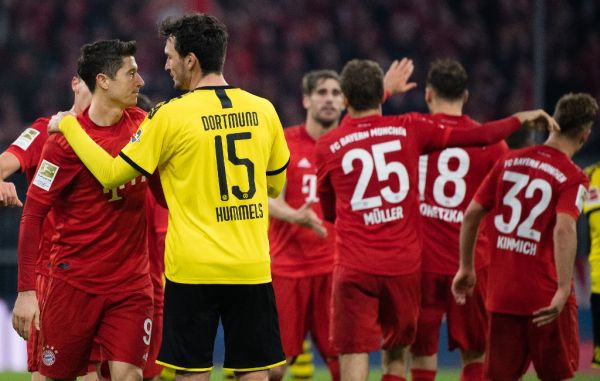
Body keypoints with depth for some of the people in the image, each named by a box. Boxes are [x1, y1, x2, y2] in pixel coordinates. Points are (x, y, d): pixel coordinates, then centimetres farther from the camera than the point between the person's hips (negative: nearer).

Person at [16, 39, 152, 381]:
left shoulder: (142, 125, 4)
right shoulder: (68, 139, -11)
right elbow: (33, 215, -9)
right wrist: (26, 290, -14)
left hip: (132, 284, 3)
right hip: (75, 284, -3)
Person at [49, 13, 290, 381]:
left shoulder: (171, 116, -7)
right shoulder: (263, 110, 5)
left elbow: (112, 174, 0)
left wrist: (68, 126, 13)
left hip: (193, 269, -3)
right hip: (252, 266, 3)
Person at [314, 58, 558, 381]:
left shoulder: (327, 146, 1)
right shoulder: (408, 129, 2)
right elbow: (479, 137, 7)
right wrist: (521, 118, 23)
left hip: (354, 269, -2)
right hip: (404, 266, 2)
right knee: (395, 354, 17)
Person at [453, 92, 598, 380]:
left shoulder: (508, 162, 7)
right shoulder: (572, 178, -9)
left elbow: (471, 213, 7)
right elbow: (564, 229, -24)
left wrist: (466, 268, 17)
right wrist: (563, 289, -27)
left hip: (501, 292, 4)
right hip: (545, 297, -4)